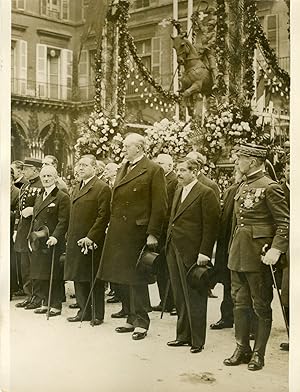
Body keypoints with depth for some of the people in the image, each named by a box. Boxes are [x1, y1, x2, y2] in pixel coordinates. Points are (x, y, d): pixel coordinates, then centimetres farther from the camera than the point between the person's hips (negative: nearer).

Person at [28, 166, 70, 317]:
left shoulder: (62, 197, -7)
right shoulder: (39, 198, 18)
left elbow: (63, 221, -14)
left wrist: (55, 236, -25)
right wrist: (31, 236, 13)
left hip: (52, 243, -7)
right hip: (38, 243, 8)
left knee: (54, 276, -2)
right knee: (39, 275, 11)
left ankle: (56, 305, 8)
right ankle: (45, 302, 23)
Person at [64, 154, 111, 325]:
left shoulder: (102, 188, -9)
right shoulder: (78, 188, 17)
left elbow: (103, 216, -15)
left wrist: (91, 237, -19)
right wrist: (70, 236, 14)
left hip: (92, 242, -8)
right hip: (75, 241, 8)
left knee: (94, 279, 1)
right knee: (79, 278, 12)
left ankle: (98, 314, 11)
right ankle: (84, 311, 23)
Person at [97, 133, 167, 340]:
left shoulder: (153, 170, -7)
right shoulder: (123, 169, 16)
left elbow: (159, 205, -11)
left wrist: (153, 234, -15)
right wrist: (113, 227, 12)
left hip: (138, 232, -7)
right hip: (120, 233, 7)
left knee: (137, 278, 0)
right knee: (128, 277, 12)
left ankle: (141, 322, 12)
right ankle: (133, 319, 22)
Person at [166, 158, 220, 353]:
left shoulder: (206, 193, -10)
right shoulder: (178, 192, 16)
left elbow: (211, 225, -13)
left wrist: (204, 253, -17)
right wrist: (168, 245, 14)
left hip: (192, 253, -8)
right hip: (174, 250, 8)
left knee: (194, 298, 0)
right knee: (180, 298, 14)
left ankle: (197, 341, 9)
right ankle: (183, 335, 25)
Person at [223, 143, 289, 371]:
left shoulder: (270, 187, -12)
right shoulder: (243, 186, 13)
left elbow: (285, 223, -14)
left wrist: (276, 250, -25)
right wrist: (233, 248, 17)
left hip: (258, 255, -8)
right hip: (238, 252, 8)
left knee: (262, 306, 4)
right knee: (240, 302, 11)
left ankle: (259, 354, 14)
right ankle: (242, 348, 21)